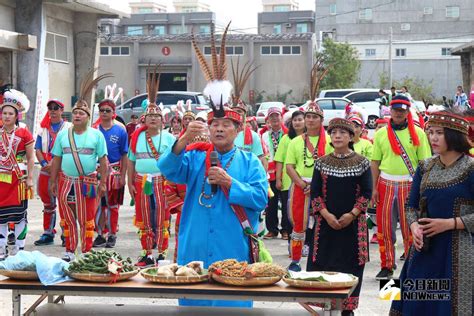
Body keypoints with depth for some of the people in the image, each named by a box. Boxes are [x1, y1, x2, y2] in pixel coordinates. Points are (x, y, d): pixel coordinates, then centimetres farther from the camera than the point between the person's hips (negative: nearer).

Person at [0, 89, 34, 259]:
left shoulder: (24, 133, -3)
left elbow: (30, 158, -1)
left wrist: (29, 178, -6)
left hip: (18, 179, -3)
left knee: (20, 214, 1)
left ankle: (19, 249, 8)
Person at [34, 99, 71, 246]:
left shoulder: (68, 128, 1)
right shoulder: (43, 128, 15)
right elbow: (38, 149, 9)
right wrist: (44, 163, -9)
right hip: (46, 172, 5)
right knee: (48, 203, 11)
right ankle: (48, 234, 19)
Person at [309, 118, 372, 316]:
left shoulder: (362, 163, 1)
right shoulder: (322, 163, 5)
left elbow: (366, 193, -1)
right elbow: (315, 193, 4)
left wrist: (351, 214, -12)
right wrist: (326, 214, -10)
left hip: (353, 223, -1)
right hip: (326, 222, 1)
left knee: (351, 264, 1)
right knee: (323, 263, 0)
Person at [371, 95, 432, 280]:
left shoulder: (418, 133, 1)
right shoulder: (381, 134, 6)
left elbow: (425, 162, 1)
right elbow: (375, 162, 7)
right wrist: (375, 188, 1)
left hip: (409, 185, -1)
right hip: (386, 184, 2)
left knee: (410, 226, 3)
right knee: (385, 226, 3)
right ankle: (387, 265, 12)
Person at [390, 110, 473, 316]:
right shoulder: (425, 167, 8)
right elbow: (412, 206, 12)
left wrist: (448, 223, -17)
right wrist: (414, 227, -7)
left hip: (457, 251, -5)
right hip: (424, 248, 5)